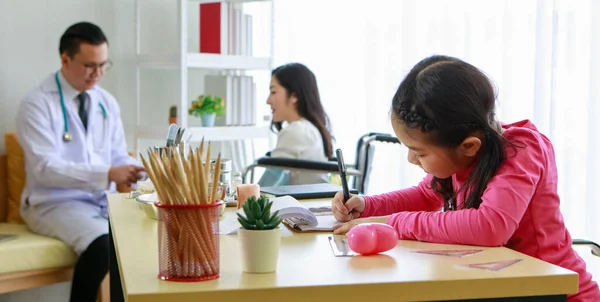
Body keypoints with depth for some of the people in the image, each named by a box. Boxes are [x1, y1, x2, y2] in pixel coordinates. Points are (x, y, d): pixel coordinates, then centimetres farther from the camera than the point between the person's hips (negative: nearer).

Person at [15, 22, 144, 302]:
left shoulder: (107, 102, 9)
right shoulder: (37, 103, -9)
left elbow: (118, 156, 11)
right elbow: (45, 168, -19)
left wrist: (141, 171, -13)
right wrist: (108, 174, -28)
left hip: (105, 202, 6)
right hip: (55, 203, -5)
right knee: (102, 245, -33)